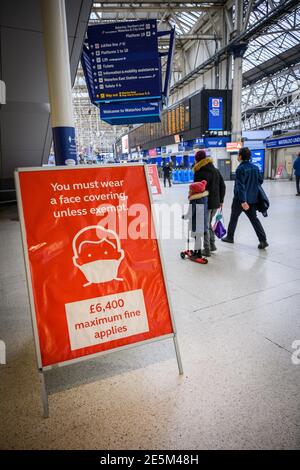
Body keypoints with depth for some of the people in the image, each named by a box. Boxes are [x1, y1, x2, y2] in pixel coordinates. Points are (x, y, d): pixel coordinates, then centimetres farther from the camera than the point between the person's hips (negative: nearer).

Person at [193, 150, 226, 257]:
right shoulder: (216, 171, 10)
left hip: (205, 203, -7)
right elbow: (223, 186, 13)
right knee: (208, 223, 22)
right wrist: (221, 200, 19)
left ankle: (207, 249, 6)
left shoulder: (199, 173, -13)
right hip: (215, 203, 7)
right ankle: (212, 245, 27)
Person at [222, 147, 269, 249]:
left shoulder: (240, 169, -17)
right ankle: (263, 240, 1)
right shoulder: (255, 167, 3)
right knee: (254, 219, 9)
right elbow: (261, 180, 11)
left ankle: (229, 237, 28)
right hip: (253, 199, 6)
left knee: (234, 218, 13)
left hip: (240, 199, -6)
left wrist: (243, 201, -25)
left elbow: (240, 186, -22)